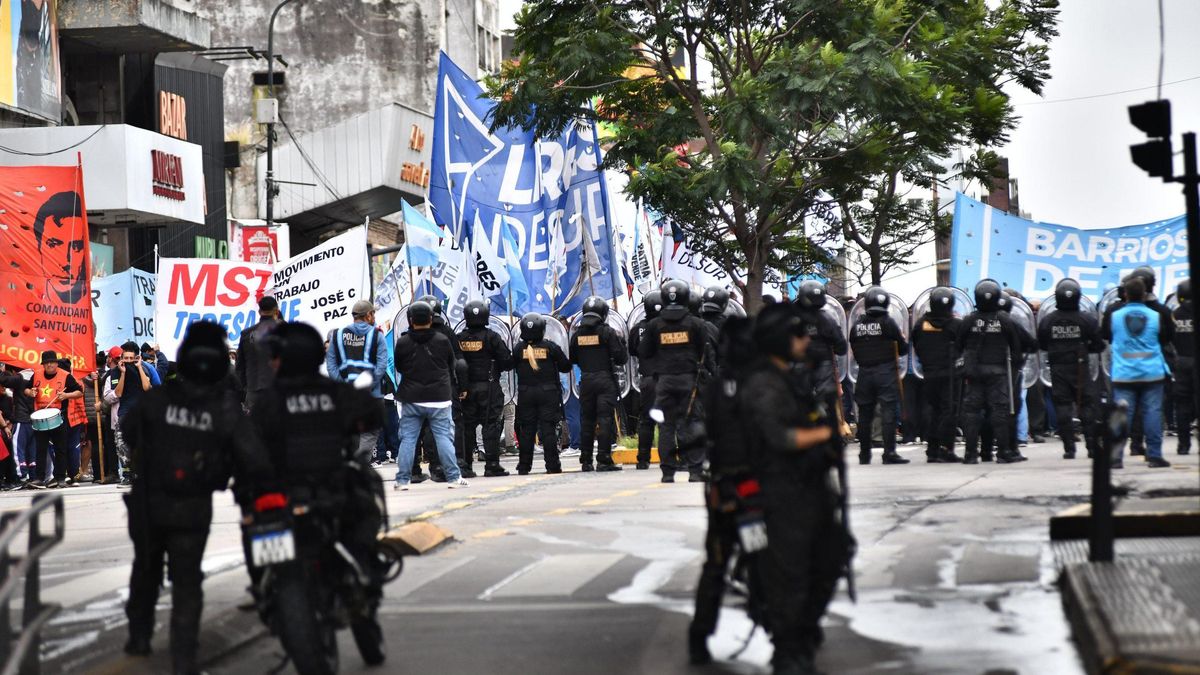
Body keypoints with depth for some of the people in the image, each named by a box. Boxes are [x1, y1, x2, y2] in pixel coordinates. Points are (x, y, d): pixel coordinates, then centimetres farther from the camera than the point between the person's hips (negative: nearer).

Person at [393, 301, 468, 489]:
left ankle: (402, 480, 4)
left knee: (407, 439, 5)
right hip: (439, 399, 0)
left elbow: (398, 368, 7)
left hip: (411, 400, 1)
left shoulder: (402, 343, -3)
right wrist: (458, 389, 23)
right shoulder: (442, 340, -2)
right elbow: (453, 367, 9)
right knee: (444, 437, 2)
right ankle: (453, 477, -1)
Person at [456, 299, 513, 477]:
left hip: (466, 388, 3)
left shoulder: (458, 339, 2)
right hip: (489, 387, -3)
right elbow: (507, 362, -6)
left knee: (467, 425, 9)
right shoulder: (491, 337, -8)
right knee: (491, 425, -2)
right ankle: (492, 465, -6)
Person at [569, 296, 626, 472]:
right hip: (605, 380, -4)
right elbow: (620, 357, -10)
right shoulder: (607, 332, -9)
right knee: (605, 420, -4)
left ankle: (586, 461, 11)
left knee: (586, 421, 9)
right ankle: (603, 460, -9)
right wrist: (621, 343, 8)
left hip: (586, 380, 4)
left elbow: (573, 359, 13)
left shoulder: (577, 334, 5)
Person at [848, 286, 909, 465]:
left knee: (864, 413, 10)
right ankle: (889, 453, -9)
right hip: (885, 372, -4)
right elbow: (903, 348, -3)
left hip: (864, 373, 4)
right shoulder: (888, 322, -8)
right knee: (888, 412, -4)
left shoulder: (857, 325, 4)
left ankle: (864, 454, 17)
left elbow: (854, 349, 9)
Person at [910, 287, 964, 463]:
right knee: (949, 409, -1)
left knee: (930, 409, 10)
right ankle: (945, 449, -5)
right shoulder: (956, 324, -9)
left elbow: (916, 345, 10)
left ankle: (932, 449, 9)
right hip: (949, 372, -4)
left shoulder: (920, 323, 1)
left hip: (929, 373, 4)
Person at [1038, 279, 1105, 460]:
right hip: (1080, 369, -1)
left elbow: (1041, 345, 6)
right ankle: (1093, 446, 6)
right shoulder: (1087, 320, -8)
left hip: (1058, 369, 1)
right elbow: (1099, 345, -2)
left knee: (1062, 408, 5)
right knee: (1088, 406, 7)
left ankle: (1069, 448, 2)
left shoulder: (1047, 321, -5)